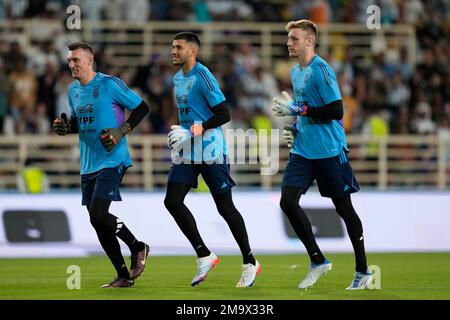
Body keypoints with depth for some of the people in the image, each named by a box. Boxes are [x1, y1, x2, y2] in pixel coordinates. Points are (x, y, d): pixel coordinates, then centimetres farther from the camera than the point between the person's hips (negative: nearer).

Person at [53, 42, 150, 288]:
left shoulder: (109, 84, -10)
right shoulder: (73, 90, 12)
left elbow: (141, 108, -6)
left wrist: (120, 132, -16)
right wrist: (65, 127, 3)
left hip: (112, 160, -8)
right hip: (88, 164, 8)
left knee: (98, 214, -19)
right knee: (97, 222, 5)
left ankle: (138, 247, 5)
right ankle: (124, 276, 13)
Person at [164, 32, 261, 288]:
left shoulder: (203, 77, -14)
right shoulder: (178, 78, 12)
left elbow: (224, 114, -17)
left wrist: (195, 131, -21)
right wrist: (181, 134, 16)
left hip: (210, 150, -8)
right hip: (187, 151, 8)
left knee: (224, 206, -1)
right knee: (172, 201, -4)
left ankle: (250, 263, 12)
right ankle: (205, 256, 4)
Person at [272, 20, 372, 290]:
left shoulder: (321, 70, -14)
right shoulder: (296, 72, 12)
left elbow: (336, 110, -20)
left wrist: (298, 109, -19)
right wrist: (295, 128, 11)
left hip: (329, 151, -7)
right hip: (303, 150, 7)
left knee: (343, 207, 2)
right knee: (288, 201, -7)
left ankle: (363, 272, 14)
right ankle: (318, 260, 5)